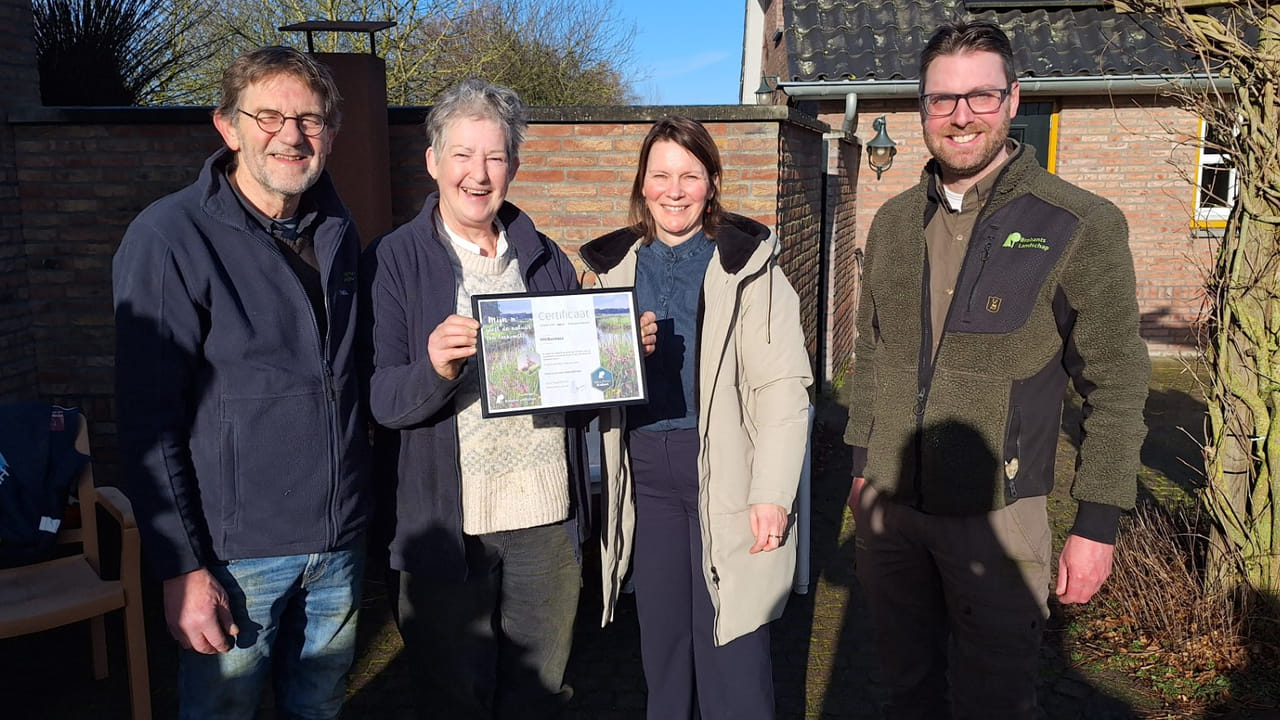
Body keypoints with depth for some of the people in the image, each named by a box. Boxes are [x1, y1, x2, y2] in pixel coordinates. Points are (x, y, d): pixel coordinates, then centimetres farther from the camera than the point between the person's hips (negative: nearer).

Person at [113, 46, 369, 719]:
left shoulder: (338, 231, 5)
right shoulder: (169, 237, -12)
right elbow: (149, 422, -14)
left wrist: (359, 510, 10)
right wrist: (182, 568, -16)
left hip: (339, 542, 5)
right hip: (235, 552, -5)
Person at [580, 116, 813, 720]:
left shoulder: (748, 263, -4)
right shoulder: (615, 265, 10)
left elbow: (783, 386, -9)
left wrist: (772, 493, -15)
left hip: (724, 472, -4)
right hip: (644, 472, 4)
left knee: (729, 641, 2)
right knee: (661, 634, 16)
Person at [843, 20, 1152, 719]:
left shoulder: (1082, 226, -10)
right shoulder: (893, 222, 5)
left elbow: (1116, 385, -7)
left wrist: (1096, 524, -8)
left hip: (995, 512, -4)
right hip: (889, 503, 4)